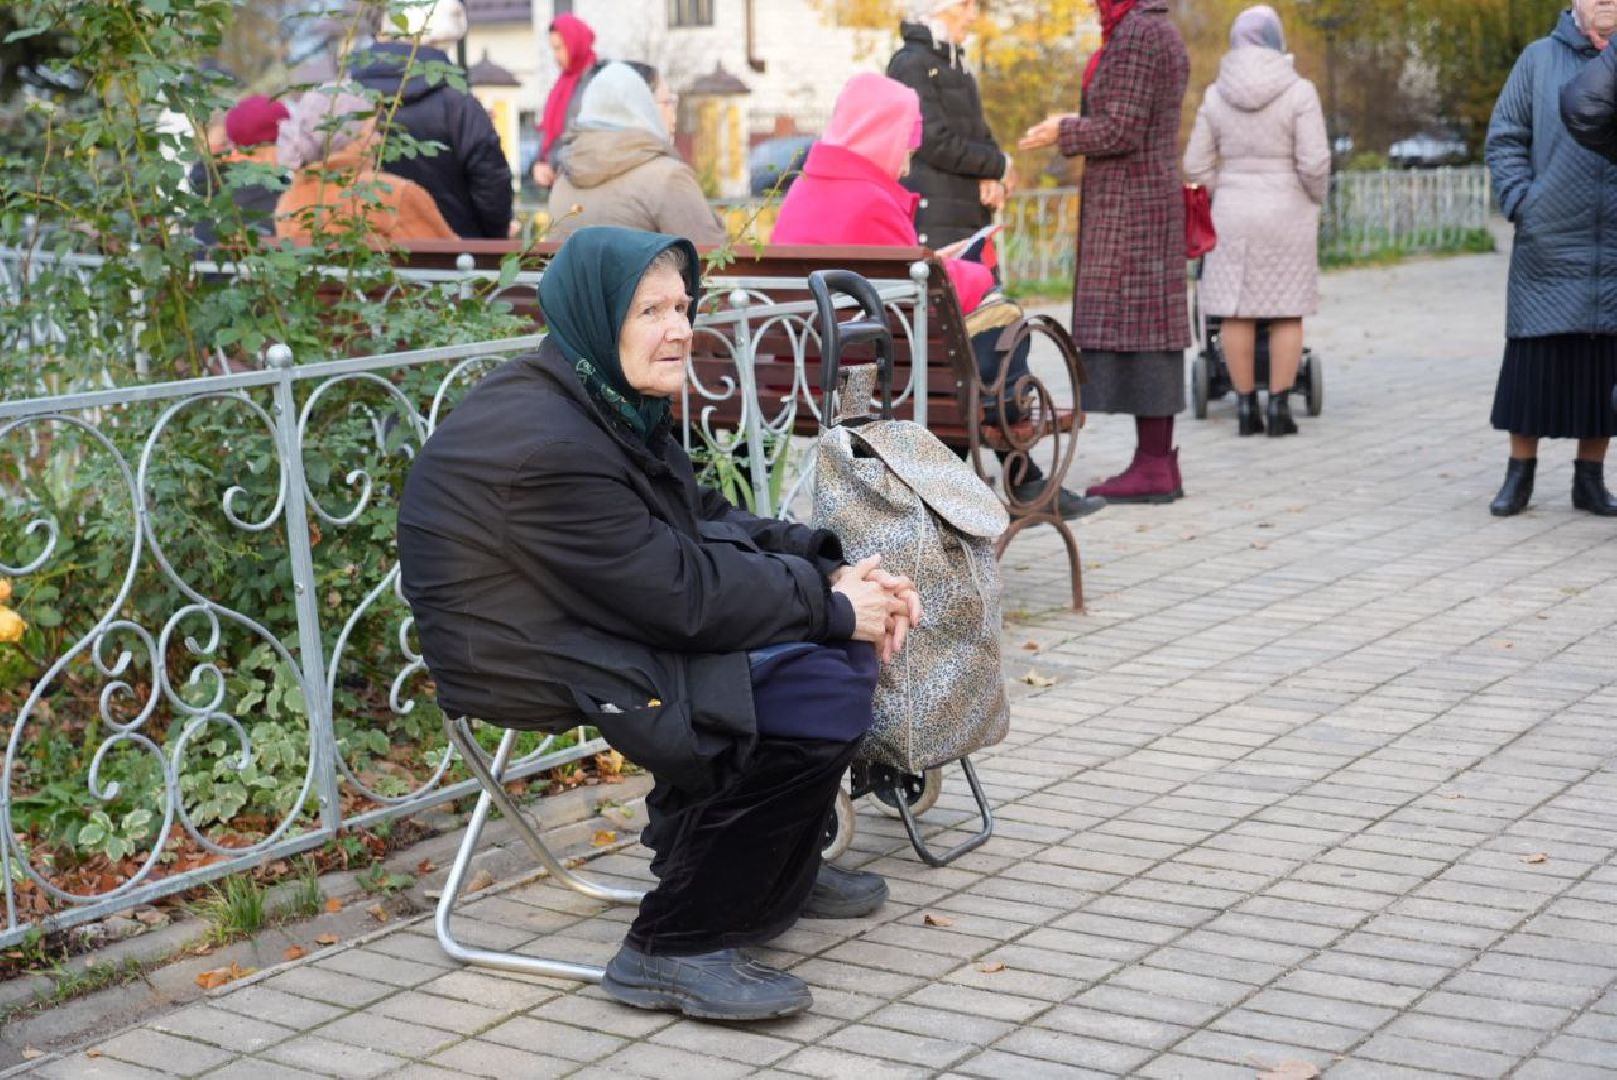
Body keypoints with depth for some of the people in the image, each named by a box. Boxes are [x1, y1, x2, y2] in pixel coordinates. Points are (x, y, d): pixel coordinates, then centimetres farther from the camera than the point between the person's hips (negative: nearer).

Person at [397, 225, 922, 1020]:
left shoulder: (611, 404, 6)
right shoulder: (544, 443, -25)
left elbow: (706, 523, 11)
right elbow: (681, 593, -24)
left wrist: (834, 573, -3)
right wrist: (831, 607, -15)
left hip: (604, 630, 10)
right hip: (543, 675, -10)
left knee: (838, 646, 5)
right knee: (824, 695, -19)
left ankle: (773, 870, 24)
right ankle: (673, 950, -9)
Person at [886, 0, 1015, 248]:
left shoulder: (956, 66, 21)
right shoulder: (910, 64, -6)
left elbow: (982, 137, 20)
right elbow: (935, 143, -15)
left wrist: (994, 180, -3)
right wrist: (1000, 166, -5)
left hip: (970, 221, 8)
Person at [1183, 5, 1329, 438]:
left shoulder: (1216, 95, -1)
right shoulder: (1298, 91, -10)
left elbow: (1196, 167, 0)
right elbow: (1313, 162, -14)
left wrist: (1231, 194, 12)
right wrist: (1317, 199, 3)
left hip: (1234, 213, 2)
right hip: (1287, 213, -2)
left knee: (1236, 310, 6)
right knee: (1287, 313, 5)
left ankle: (1246, 407, 8)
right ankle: (1279, 409, 3)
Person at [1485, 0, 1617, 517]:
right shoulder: (1540, 59, 4)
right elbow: (1504, 139, 6)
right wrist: (1521, 203, -6)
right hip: (1549, 247, -1)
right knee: (1534, 360, 0)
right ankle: (1519, 475, 11)